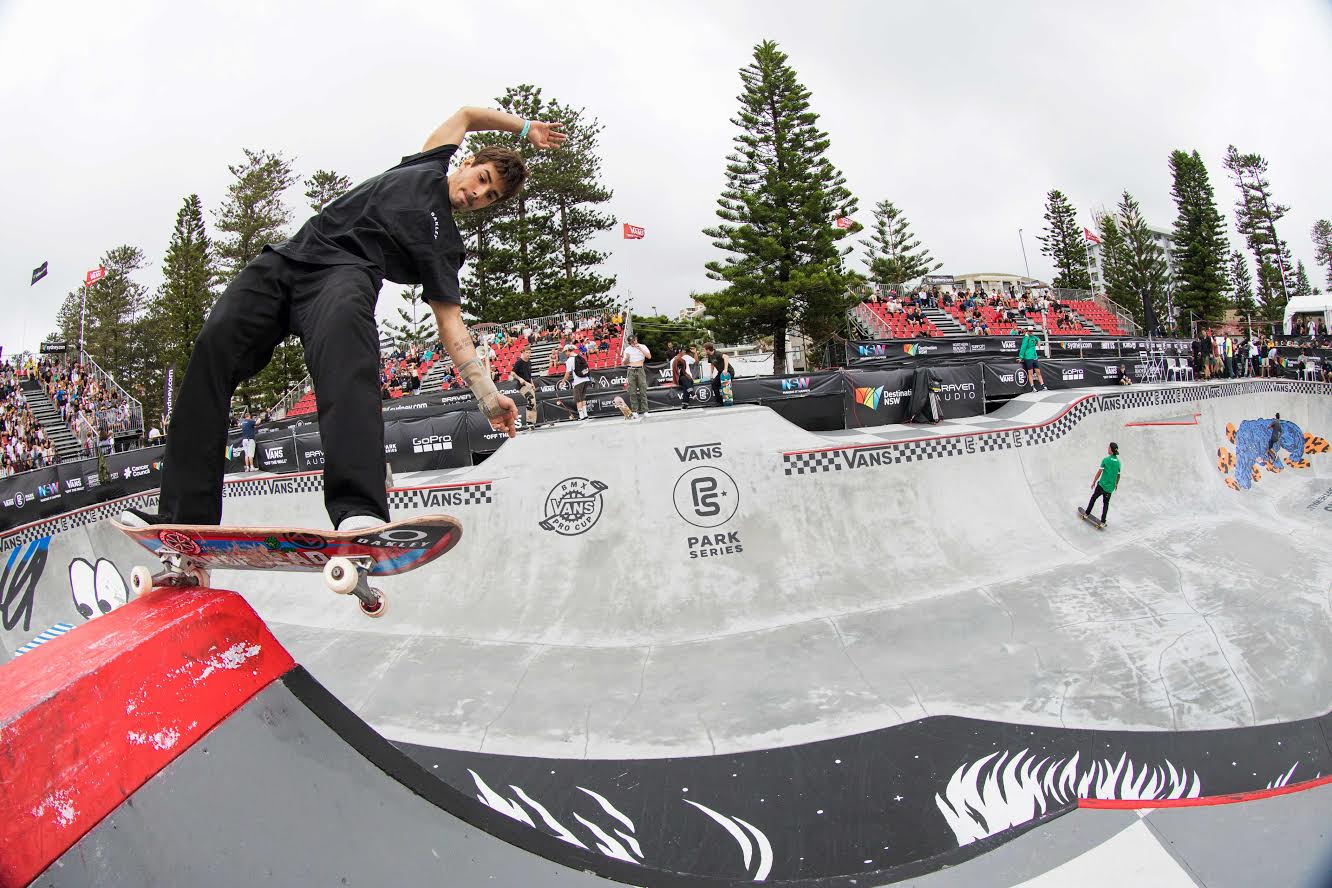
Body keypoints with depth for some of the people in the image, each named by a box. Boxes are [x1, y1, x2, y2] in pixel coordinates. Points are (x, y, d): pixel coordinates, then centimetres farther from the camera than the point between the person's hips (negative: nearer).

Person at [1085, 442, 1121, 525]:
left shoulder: (1105, 460, -13)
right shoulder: (1118, 462, 1)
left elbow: (1099, 472, -11)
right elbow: (1118, 475, 10)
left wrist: (1094, 482, -2)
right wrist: (1116, 484, 25)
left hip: (1102, 484, -4)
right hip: (1110, 487, 4)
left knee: (1093, 498, 17)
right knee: (1106, 503, 13)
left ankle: (1087, 513, 25)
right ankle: (1103, 521, 12)